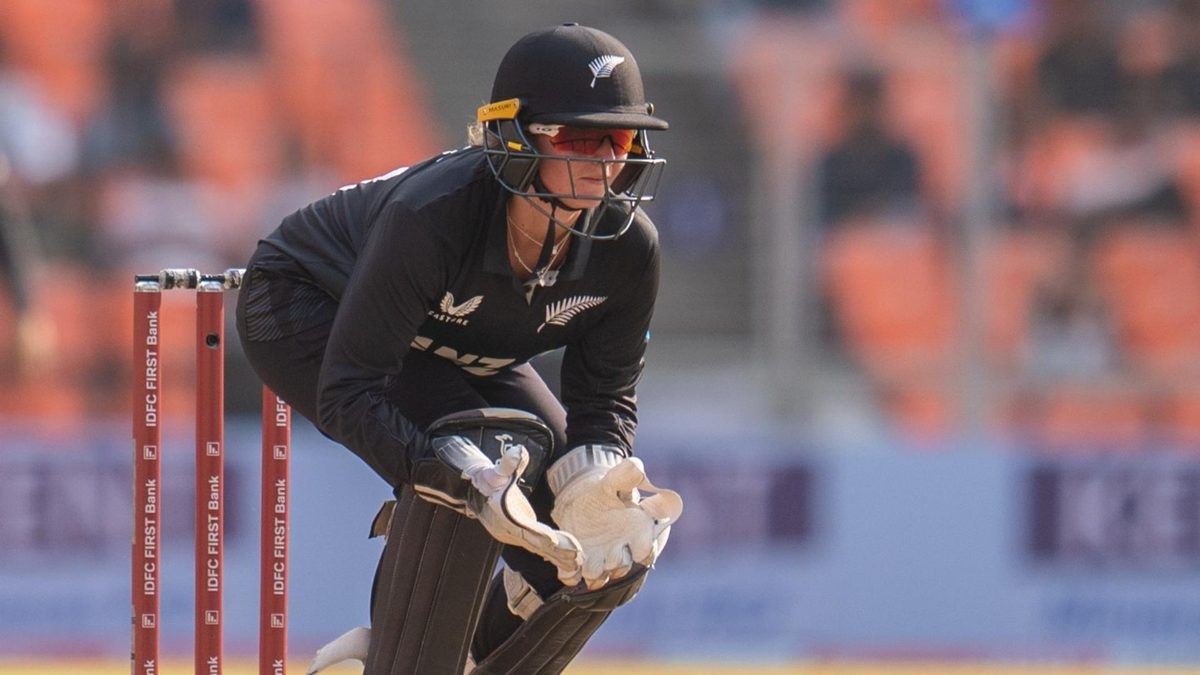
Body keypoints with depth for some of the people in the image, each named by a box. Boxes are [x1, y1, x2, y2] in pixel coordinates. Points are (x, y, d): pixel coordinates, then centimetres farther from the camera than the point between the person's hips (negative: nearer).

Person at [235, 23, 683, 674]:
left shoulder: (627, 248, -25)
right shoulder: (432, 214, -40)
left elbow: (604, 400, -11)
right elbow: (346, 393, -40)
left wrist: (595, 484, -34)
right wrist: (461, 479, -55)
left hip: (458, 354, 6)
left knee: (609, 552, -8)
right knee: (481, 451, -34)